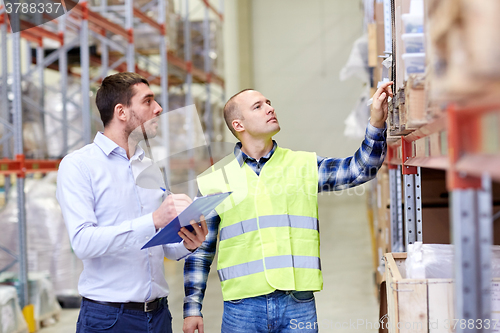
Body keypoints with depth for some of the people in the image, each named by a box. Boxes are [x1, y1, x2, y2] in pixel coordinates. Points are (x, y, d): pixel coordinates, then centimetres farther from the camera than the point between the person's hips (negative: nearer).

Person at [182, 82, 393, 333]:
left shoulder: (304, 166, 8)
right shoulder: (213, 180, 5)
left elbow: (360, 168, -2)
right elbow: (200, 251, 9)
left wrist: (377, 122, -16)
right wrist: (192, 309, 6)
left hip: (298, 305, 1)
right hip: (242, 309, 0)